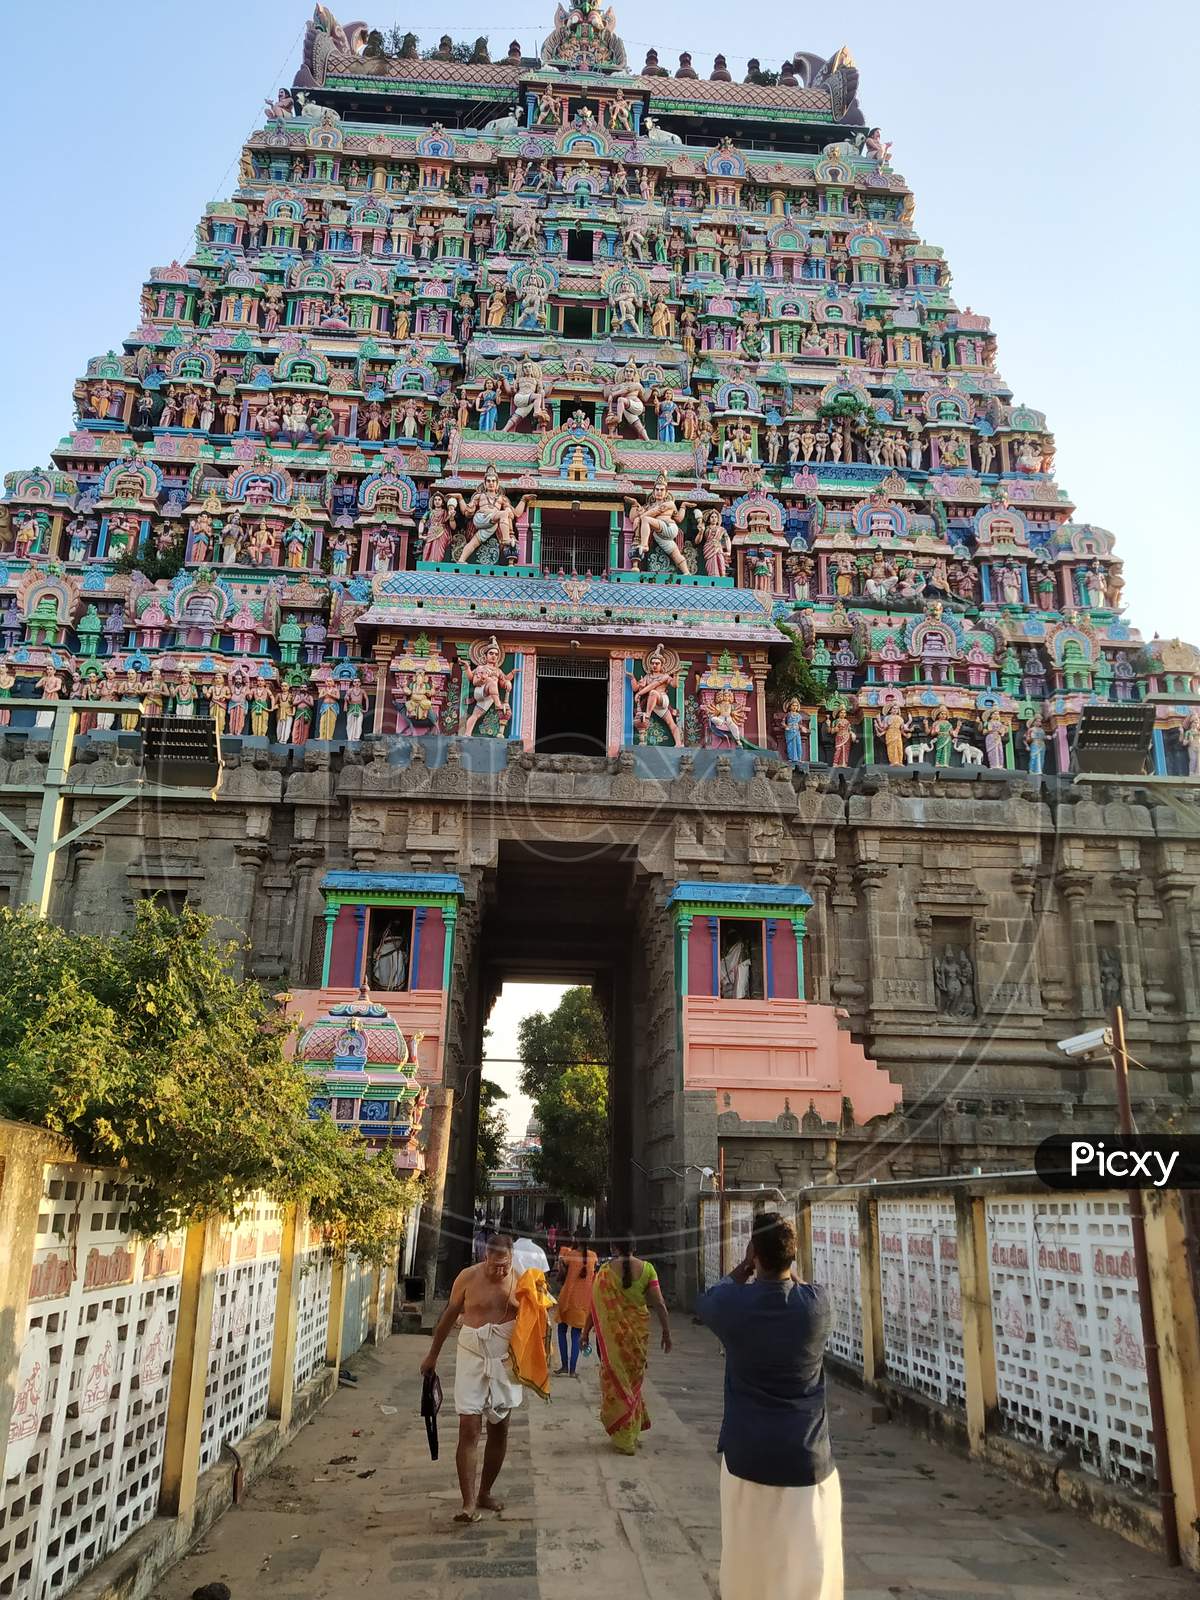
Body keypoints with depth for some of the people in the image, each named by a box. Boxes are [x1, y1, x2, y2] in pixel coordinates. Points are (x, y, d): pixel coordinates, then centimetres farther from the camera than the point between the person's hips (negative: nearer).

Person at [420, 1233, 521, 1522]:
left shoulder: (520, 1282, -6)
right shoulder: (468, 1277, -8)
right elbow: (449, 1315, 4)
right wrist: (433, 1354, 11)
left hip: (505, 1363, 2)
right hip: (472, 1360, -2)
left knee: (499, 1431, 11)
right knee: (469, 1429, -9)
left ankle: (484, 1492, 28)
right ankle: (469, 1503, -6)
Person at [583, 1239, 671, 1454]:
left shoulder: (606, 1271, -9)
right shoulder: (646, 1269, -4)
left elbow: (595, 1306, -7)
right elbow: (659, 1304, -5)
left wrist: (586, 1331, 3)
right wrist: (666, 1332, 4)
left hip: (613, 1333, -2)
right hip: (639, 1331, 2)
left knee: (617, 1380, 10)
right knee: (634, 1378, 18)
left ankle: (623, 1438, 14)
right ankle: (633, 1431, 28)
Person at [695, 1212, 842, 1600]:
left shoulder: (733, 1303, -12)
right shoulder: (818, 1303, -11)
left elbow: (704, 1302, 12)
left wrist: (744, 1267, 16)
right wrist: (787, 1262, 25)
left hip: (747, 1455, 0)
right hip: (807, 1458, 0)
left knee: (747, 1564, 15)